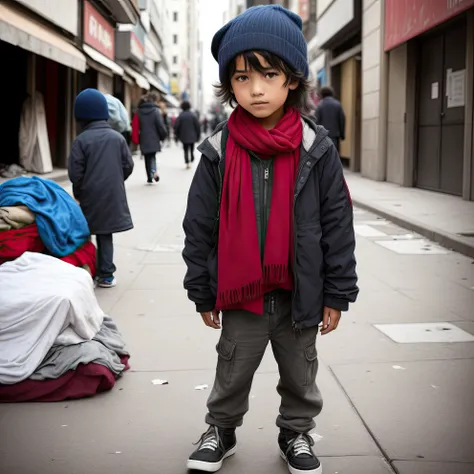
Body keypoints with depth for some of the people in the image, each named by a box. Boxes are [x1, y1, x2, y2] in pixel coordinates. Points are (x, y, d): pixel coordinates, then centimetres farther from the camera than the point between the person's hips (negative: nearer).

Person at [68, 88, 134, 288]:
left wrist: (78, 193, 7)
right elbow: (128, 165, 2)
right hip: (113, 195, 2)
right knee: (105, 235, 9)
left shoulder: (81, 140, -9)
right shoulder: (117, 137, -1)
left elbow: (75, 172, -10)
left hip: (89, 197, -2)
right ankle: (105, 274, 8)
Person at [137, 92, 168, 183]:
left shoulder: (140, 111, 2)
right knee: (152, 155, 13)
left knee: (147, 157, 12)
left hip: (144, 139, 3)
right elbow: (161, 126, -11)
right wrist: (164, 135, 5)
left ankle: (150, 177, 12)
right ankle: (154, 171, -12)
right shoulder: (156, 111, -10)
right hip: (154, 139, -3)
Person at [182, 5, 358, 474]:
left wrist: (336, 294, -4)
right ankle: (221, 431, 40)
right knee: (232, 374, 17)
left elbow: (337, 225, -5)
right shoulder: (218, 152, -8)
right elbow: (200, 228, -2)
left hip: (300, 294, 0)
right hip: (240, 295, 0)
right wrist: (202, 292, 0)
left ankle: (296, 434, 41)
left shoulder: (317, 150, -9)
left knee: (300, 375, 19)